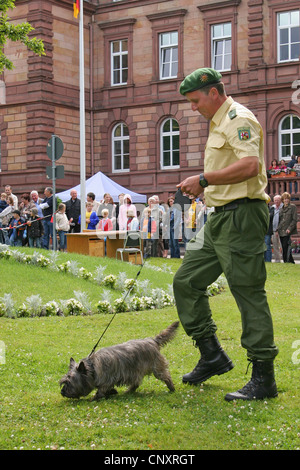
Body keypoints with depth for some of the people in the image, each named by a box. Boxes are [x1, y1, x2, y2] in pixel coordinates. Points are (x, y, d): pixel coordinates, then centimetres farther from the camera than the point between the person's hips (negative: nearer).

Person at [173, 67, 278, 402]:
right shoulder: (219, 123, 21)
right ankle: (211, 354, 19)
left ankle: (263, 379, -2)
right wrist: (203, 186, 16)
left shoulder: (239, 119, -11)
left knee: (249, 293, -8)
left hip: (241, 216, -11)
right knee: (186, 281, 11)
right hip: (220, 218, 11)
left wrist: (204, 179, -23)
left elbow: (250, 165, -27)